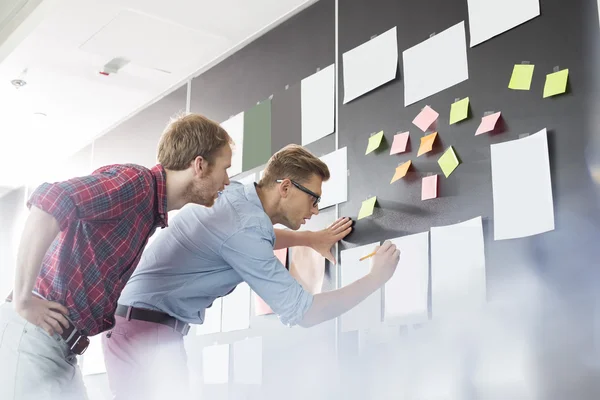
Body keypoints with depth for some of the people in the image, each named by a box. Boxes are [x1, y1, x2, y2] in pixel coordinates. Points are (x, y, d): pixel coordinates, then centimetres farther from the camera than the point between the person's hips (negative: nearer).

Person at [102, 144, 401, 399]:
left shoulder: (236, 194, 2)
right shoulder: (243, 227, -26)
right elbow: (303, 312, -23)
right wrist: (376, 278, -15)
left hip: (141, 323, 10)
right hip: (146, 329, -10)